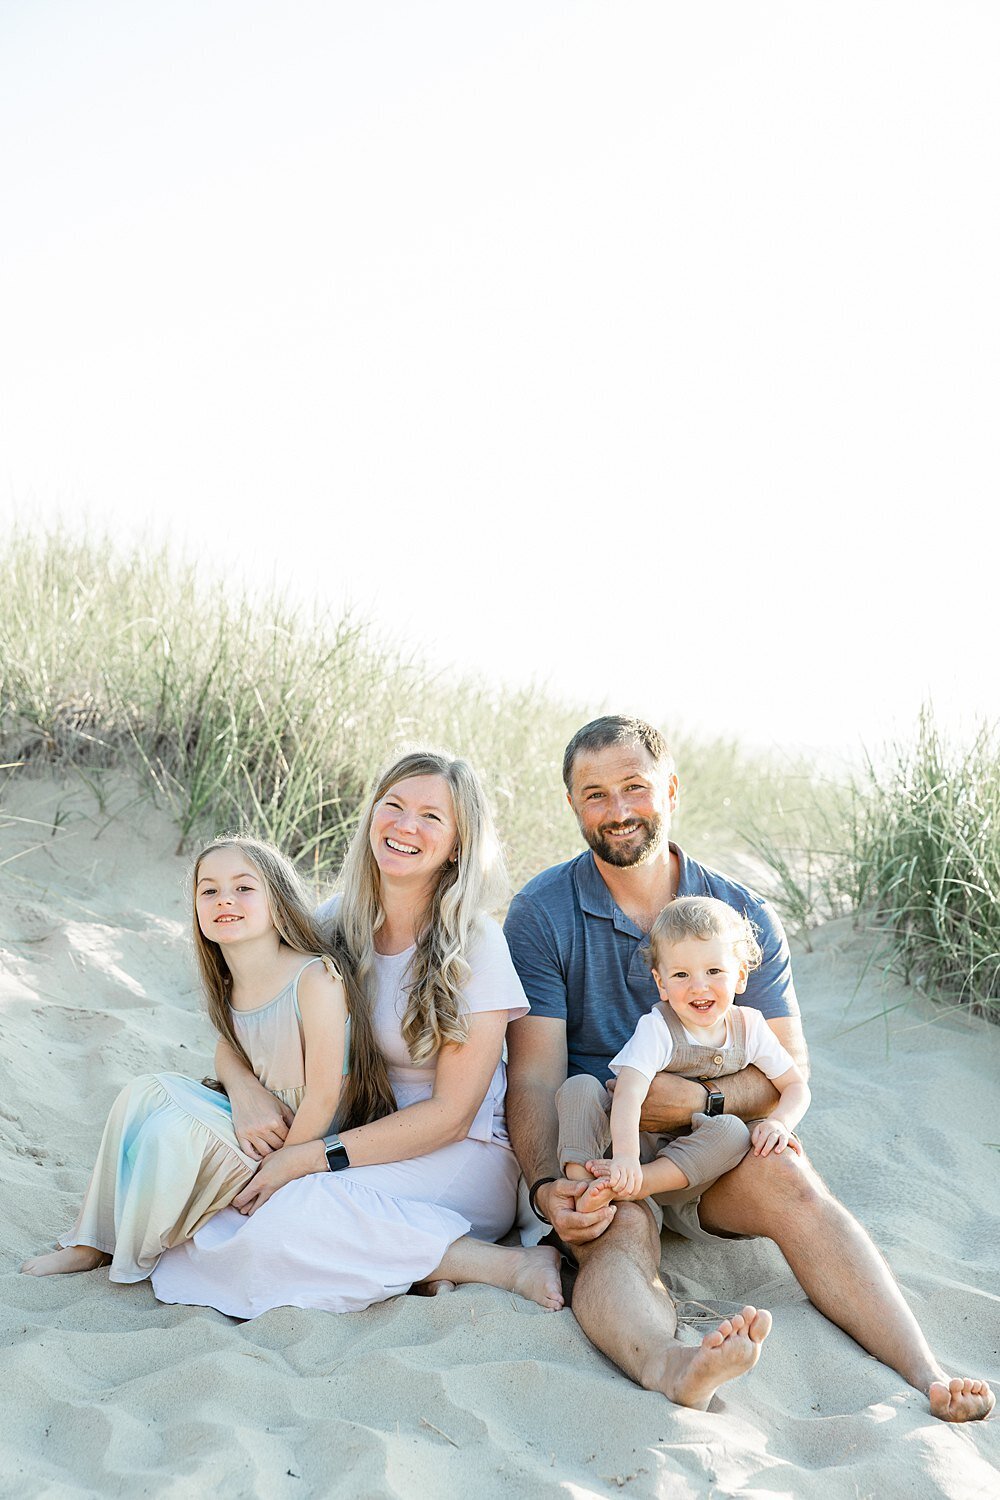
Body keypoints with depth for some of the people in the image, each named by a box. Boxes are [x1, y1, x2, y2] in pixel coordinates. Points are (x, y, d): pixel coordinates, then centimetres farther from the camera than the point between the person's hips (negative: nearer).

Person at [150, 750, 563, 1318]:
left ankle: (512, 1265, -21)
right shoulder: (336, 922, 1)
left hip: (458, 1158, -6)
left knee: (285, 1219, -30)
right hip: (363, 1136, 6)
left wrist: (310, 1158, -21)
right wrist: (243, 1085, -18)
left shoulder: (476, 945, -13)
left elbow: (450, 1114, -15)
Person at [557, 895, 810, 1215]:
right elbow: (628, 1094, -30)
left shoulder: (749, 1027, -1)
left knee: (732, 1130, -30)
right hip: (634, 1139, -2)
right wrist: (625, 1155, -47)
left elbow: (795, 1085, 7)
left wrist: (779, 1122, -16)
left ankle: (636, 1185, -37)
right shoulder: (656, 1029, -15)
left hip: (688, 1159, 2)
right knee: (580, 1086, -24)